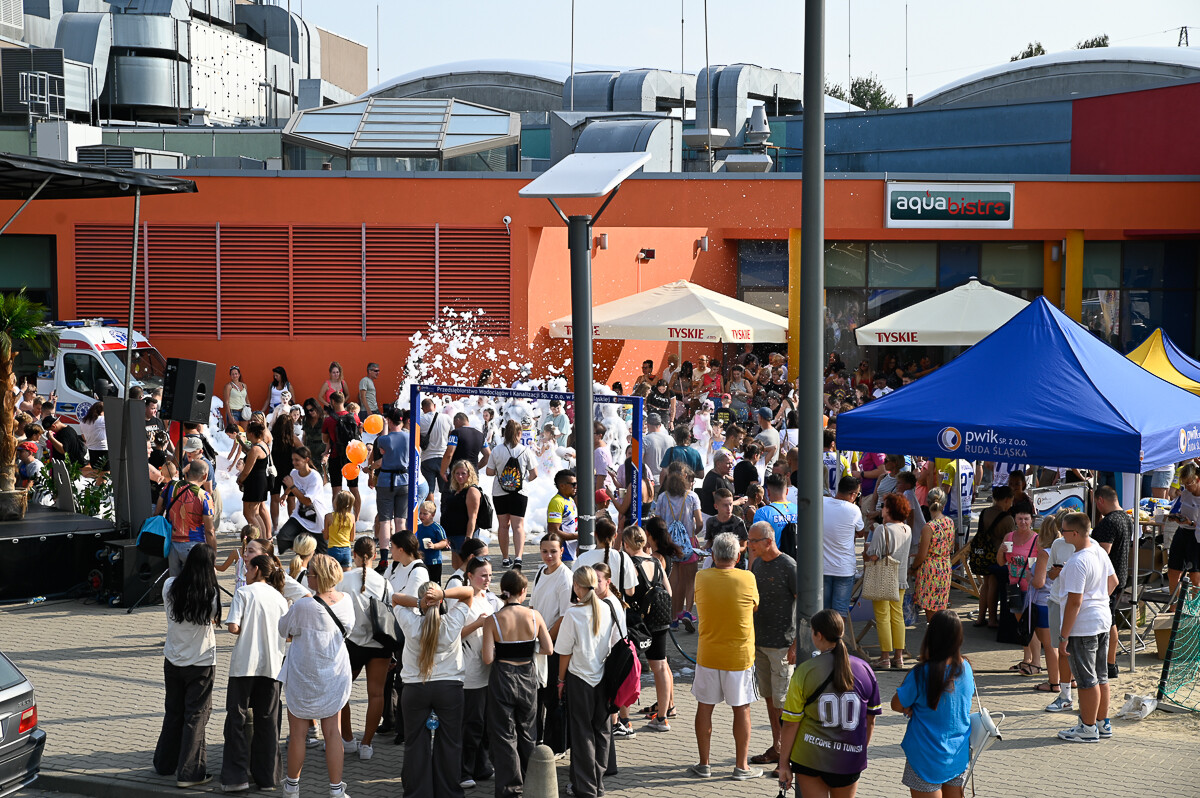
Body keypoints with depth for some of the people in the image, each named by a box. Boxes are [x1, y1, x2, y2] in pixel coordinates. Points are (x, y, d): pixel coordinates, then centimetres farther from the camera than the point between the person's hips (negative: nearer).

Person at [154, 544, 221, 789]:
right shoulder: (211, 594, -18)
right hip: (201, 663, -4)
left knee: (173, 713, 20)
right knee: (196, 716, 4)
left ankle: (165, 764, 32)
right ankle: (189, 773, 5)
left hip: (172, 660, 4)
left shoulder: (170, 586, -8)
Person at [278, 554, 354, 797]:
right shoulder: (345, 600, -7)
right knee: (332, 732, 10)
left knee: (297, 732, 10)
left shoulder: (304, 606, -22)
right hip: (335, 676, 4)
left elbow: (283, 628, -6)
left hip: (304, 678, -4)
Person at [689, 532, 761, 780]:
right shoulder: (747, 579, -11)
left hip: (708, 655, 2)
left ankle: (703, 764, 18)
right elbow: (754, 607, 3)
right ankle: (741, 767, 13)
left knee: (705, 707, 12)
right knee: (742, 709, 8)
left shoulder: (701, 578, -6)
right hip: (739, 656, -2)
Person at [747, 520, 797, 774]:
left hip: (781, 644, -7)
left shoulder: (788, 566, -12)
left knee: (782, 701, -4)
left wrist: (797, 644, -15)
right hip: (759, 640, 7)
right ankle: (776, 748, 20)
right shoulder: (757, 563, 10)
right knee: (768, 697, 12)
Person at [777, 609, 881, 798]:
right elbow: (870, 721, 5)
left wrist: (784, 763, 0)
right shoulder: (864, 670, -3)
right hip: (849, 760, 2)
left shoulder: (805, 671, -11)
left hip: (809, 756, -2)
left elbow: (791, 724, -10)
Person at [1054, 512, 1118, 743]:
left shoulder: (1077, 563, -24)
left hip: (1083, 627, -9)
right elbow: (1113, 581, 18)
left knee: (1087, 680, 1)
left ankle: (1088, 728, 10)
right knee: (1101, 676, 17)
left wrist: (1064, 637, -19)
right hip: (1103, 622, 9)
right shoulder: (1100, 552, 4)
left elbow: (1074, 602, -24)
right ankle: (1102, 723, 27)